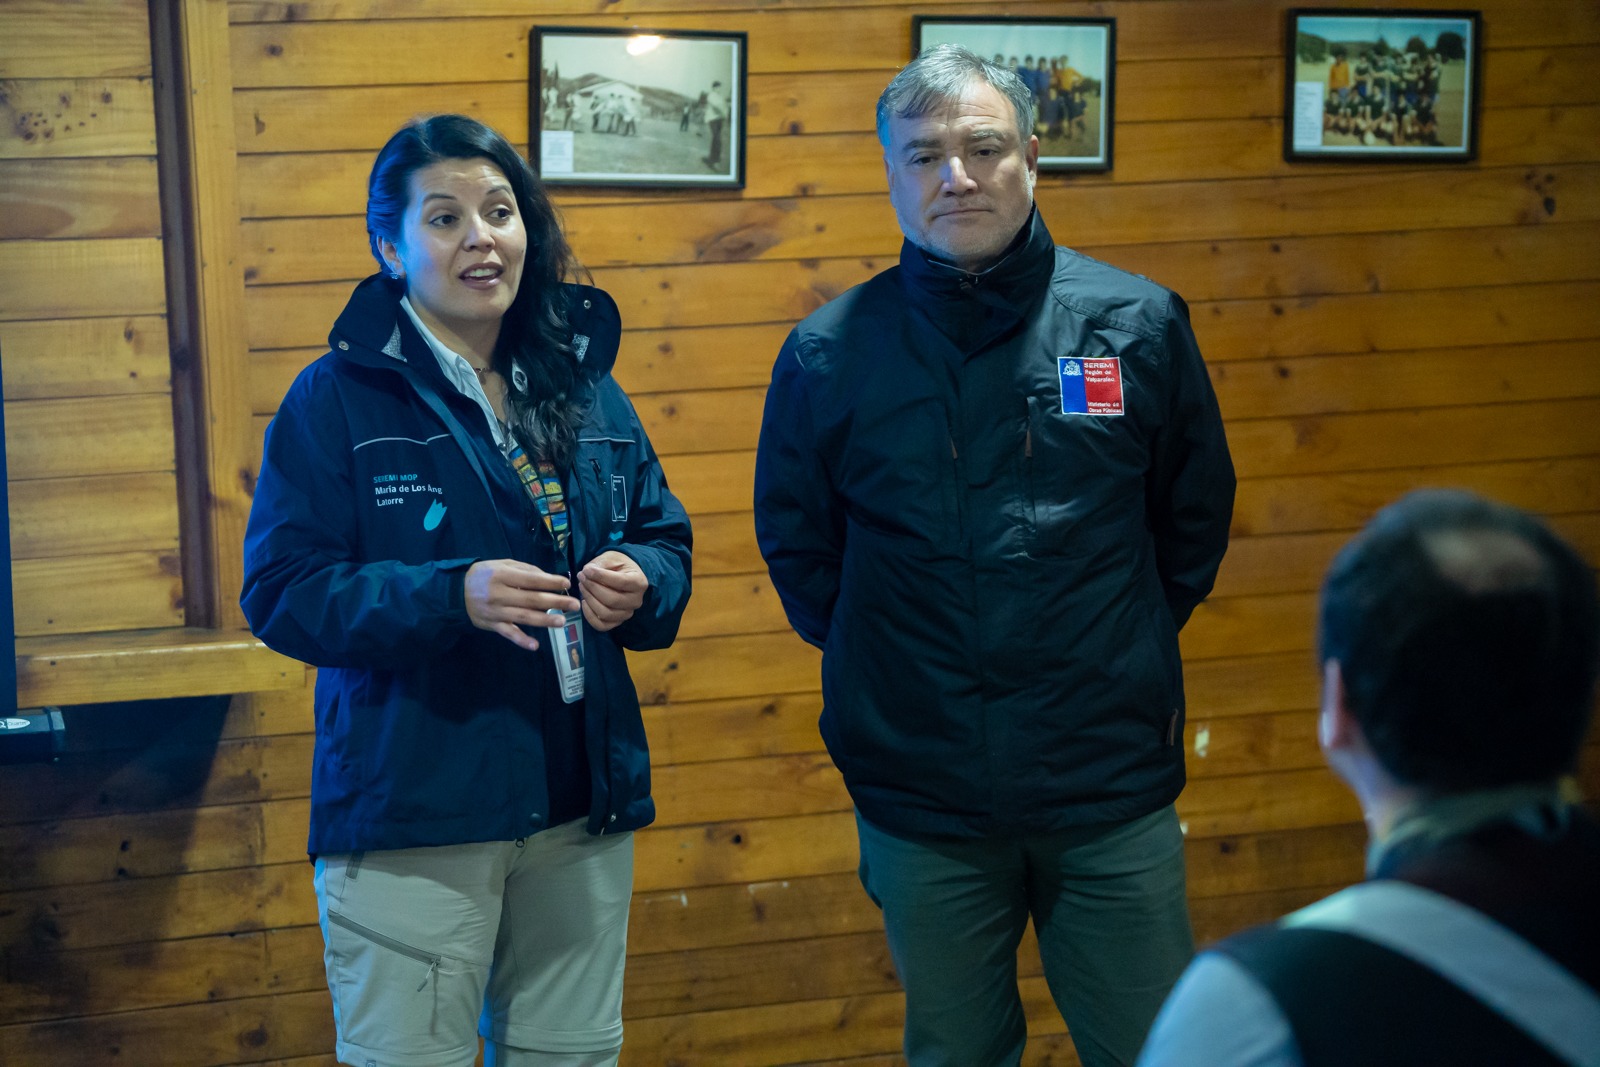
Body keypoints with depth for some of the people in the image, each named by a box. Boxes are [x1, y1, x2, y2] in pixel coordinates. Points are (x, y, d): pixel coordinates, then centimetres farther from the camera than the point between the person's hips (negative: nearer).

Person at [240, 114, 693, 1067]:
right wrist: (453, 595, -26)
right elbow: (283, 593, -12)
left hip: (583, 807, 5)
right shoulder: (338, 399, -6)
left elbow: (667, 542, 15)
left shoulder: (585, 389, 9)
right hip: (410, 818, -5)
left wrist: (641, 582, -9)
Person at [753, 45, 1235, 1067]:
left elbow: (1195, 518, 11)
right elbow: (796, 543, 12)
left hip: (1113, 790, 0)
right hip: (921, 792, 0)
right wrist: (881, 671, 7)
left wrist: (1124, 653, 9)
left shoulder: (1139, 323, -1)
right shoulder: (831, 353, -1)